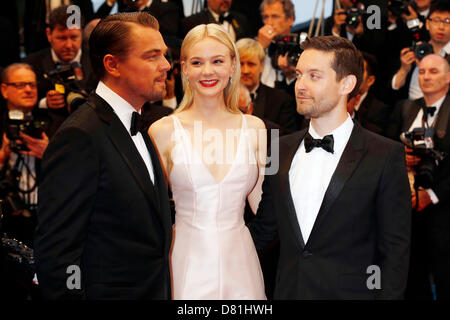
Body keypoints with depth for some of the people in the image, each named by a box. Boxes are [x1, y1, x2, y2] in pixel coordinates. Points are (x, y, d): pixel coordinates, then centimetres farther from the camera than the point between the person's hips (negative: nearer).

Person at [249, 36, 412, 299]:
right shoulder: (281, 149, 6)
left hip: (349, 292, -4)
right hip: (287, 290, 5)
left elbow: (395, 250, -9)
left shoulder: (386, 156, -9)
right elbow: (263, 228, 12)